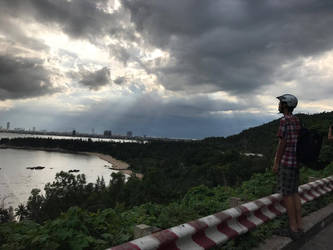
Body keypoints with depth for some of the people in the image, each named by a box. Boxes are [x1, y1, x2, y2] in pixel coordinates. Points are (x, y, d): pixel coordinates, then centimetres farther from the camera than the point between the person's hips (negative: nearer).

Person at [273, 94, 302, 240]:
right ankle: (299, 226, 19)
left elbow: (282, 143, -17)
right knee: (294, 193, 14)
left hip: (286, 162, -9)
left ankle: (293, 228, 6)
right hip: (296, 162, 9)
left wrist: (276, 163, -11)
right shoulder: (297, 121, 13)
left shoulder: (284, 120, -15)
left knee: (287, 195, -1)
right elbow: (295, 142, 16)